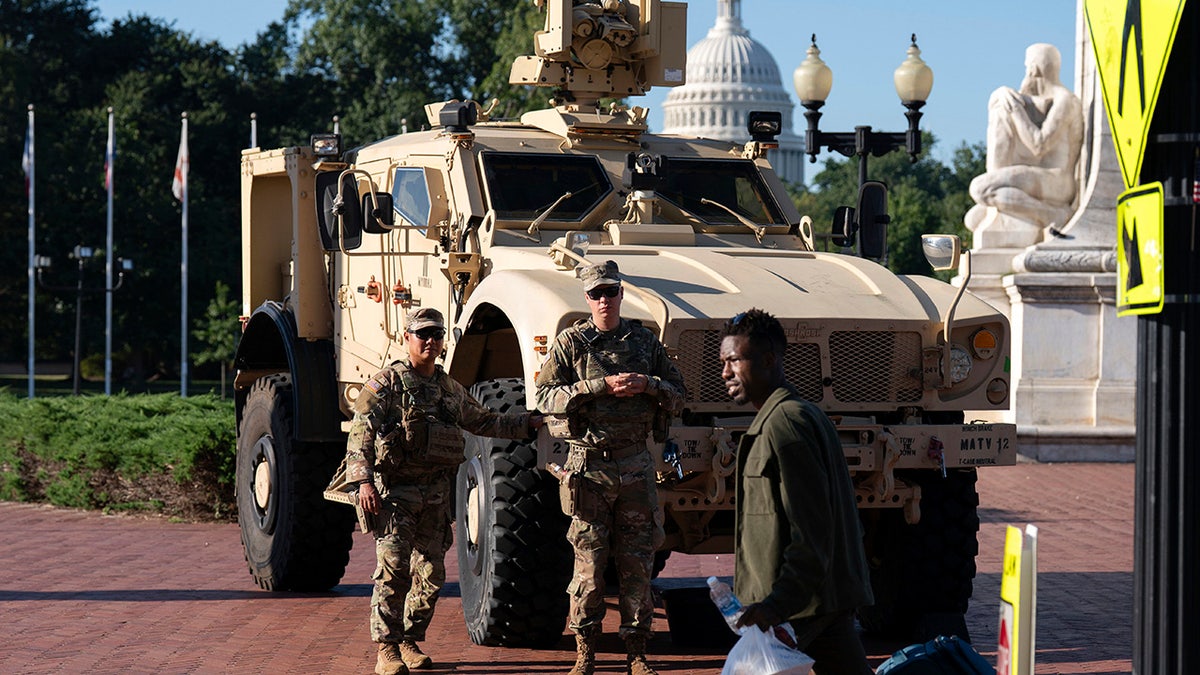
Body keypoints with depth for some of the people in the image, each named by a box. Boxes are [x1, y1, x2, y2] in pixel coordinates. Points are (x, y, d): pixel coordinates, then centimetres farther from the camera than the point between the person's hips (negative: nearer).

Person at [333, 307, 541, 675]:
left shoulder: (450, 389, 16)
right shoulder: (388, 383, -3)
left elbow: (485, 422, 30)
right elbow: (360, 433, -11)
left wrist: (529, 422, 24)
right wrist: (364, 481, -21)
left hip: (436, 490, 6)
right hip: (395, 489, -6)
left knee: (431, 573, 6)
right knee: (394, 570, -13)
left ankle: (411, 642, 19)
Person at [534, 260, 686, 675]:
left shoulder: (644, 341, 9)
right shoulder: (571, 343, 1)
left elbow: (678, 397, 11)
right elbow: (545, 398, -9)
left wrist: (647, 384, -9)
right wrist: (601, 386, -17)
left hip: (635, 465, 2)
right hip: (589, 465, -2)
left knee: (637, 563, 4)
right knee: (589, 563, -1)